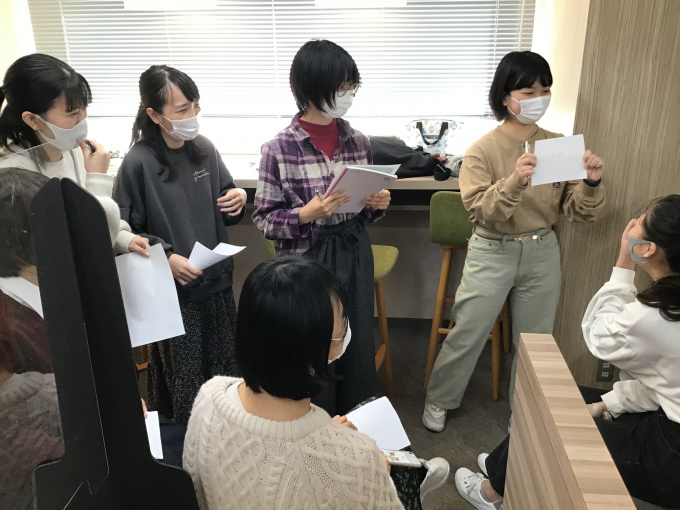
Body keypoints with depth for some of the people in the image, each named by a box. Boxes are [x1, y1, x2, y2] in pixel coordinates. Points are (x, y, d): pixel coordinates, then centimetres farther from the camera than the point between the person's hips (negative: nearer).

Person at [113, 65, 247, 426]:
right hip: (173, 289, -5)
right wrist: (166, 256, -21)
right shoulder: (139, 163, -14)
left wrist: (238, 200, -8)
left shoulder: (205, 149, 0)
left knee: (226, 371, 16)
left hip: (216, 280, 5)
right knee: (185, 381, 8)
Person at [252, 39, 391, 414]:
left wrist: (377, 205, -9)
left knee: (359, 346, 15)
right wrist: (305, 215, -23)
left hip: (354, 256, 4)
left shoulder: (357, 141, 1)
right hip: (307, 260, -4)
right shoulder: (280, 149, -12)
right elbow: (263, 217, -6)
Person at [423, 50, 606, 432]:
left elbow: (576, 211, -1)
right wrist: (514, 182, -33)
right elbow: (480, 211, -18)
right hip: (493, 252, -3)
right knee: (468, 335, 5)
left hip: (542, 252, 3)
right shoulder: (483, 149, -10)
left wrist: (592, 183, -20)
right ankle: (440, 400, 28)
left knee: (536, 339, 15)